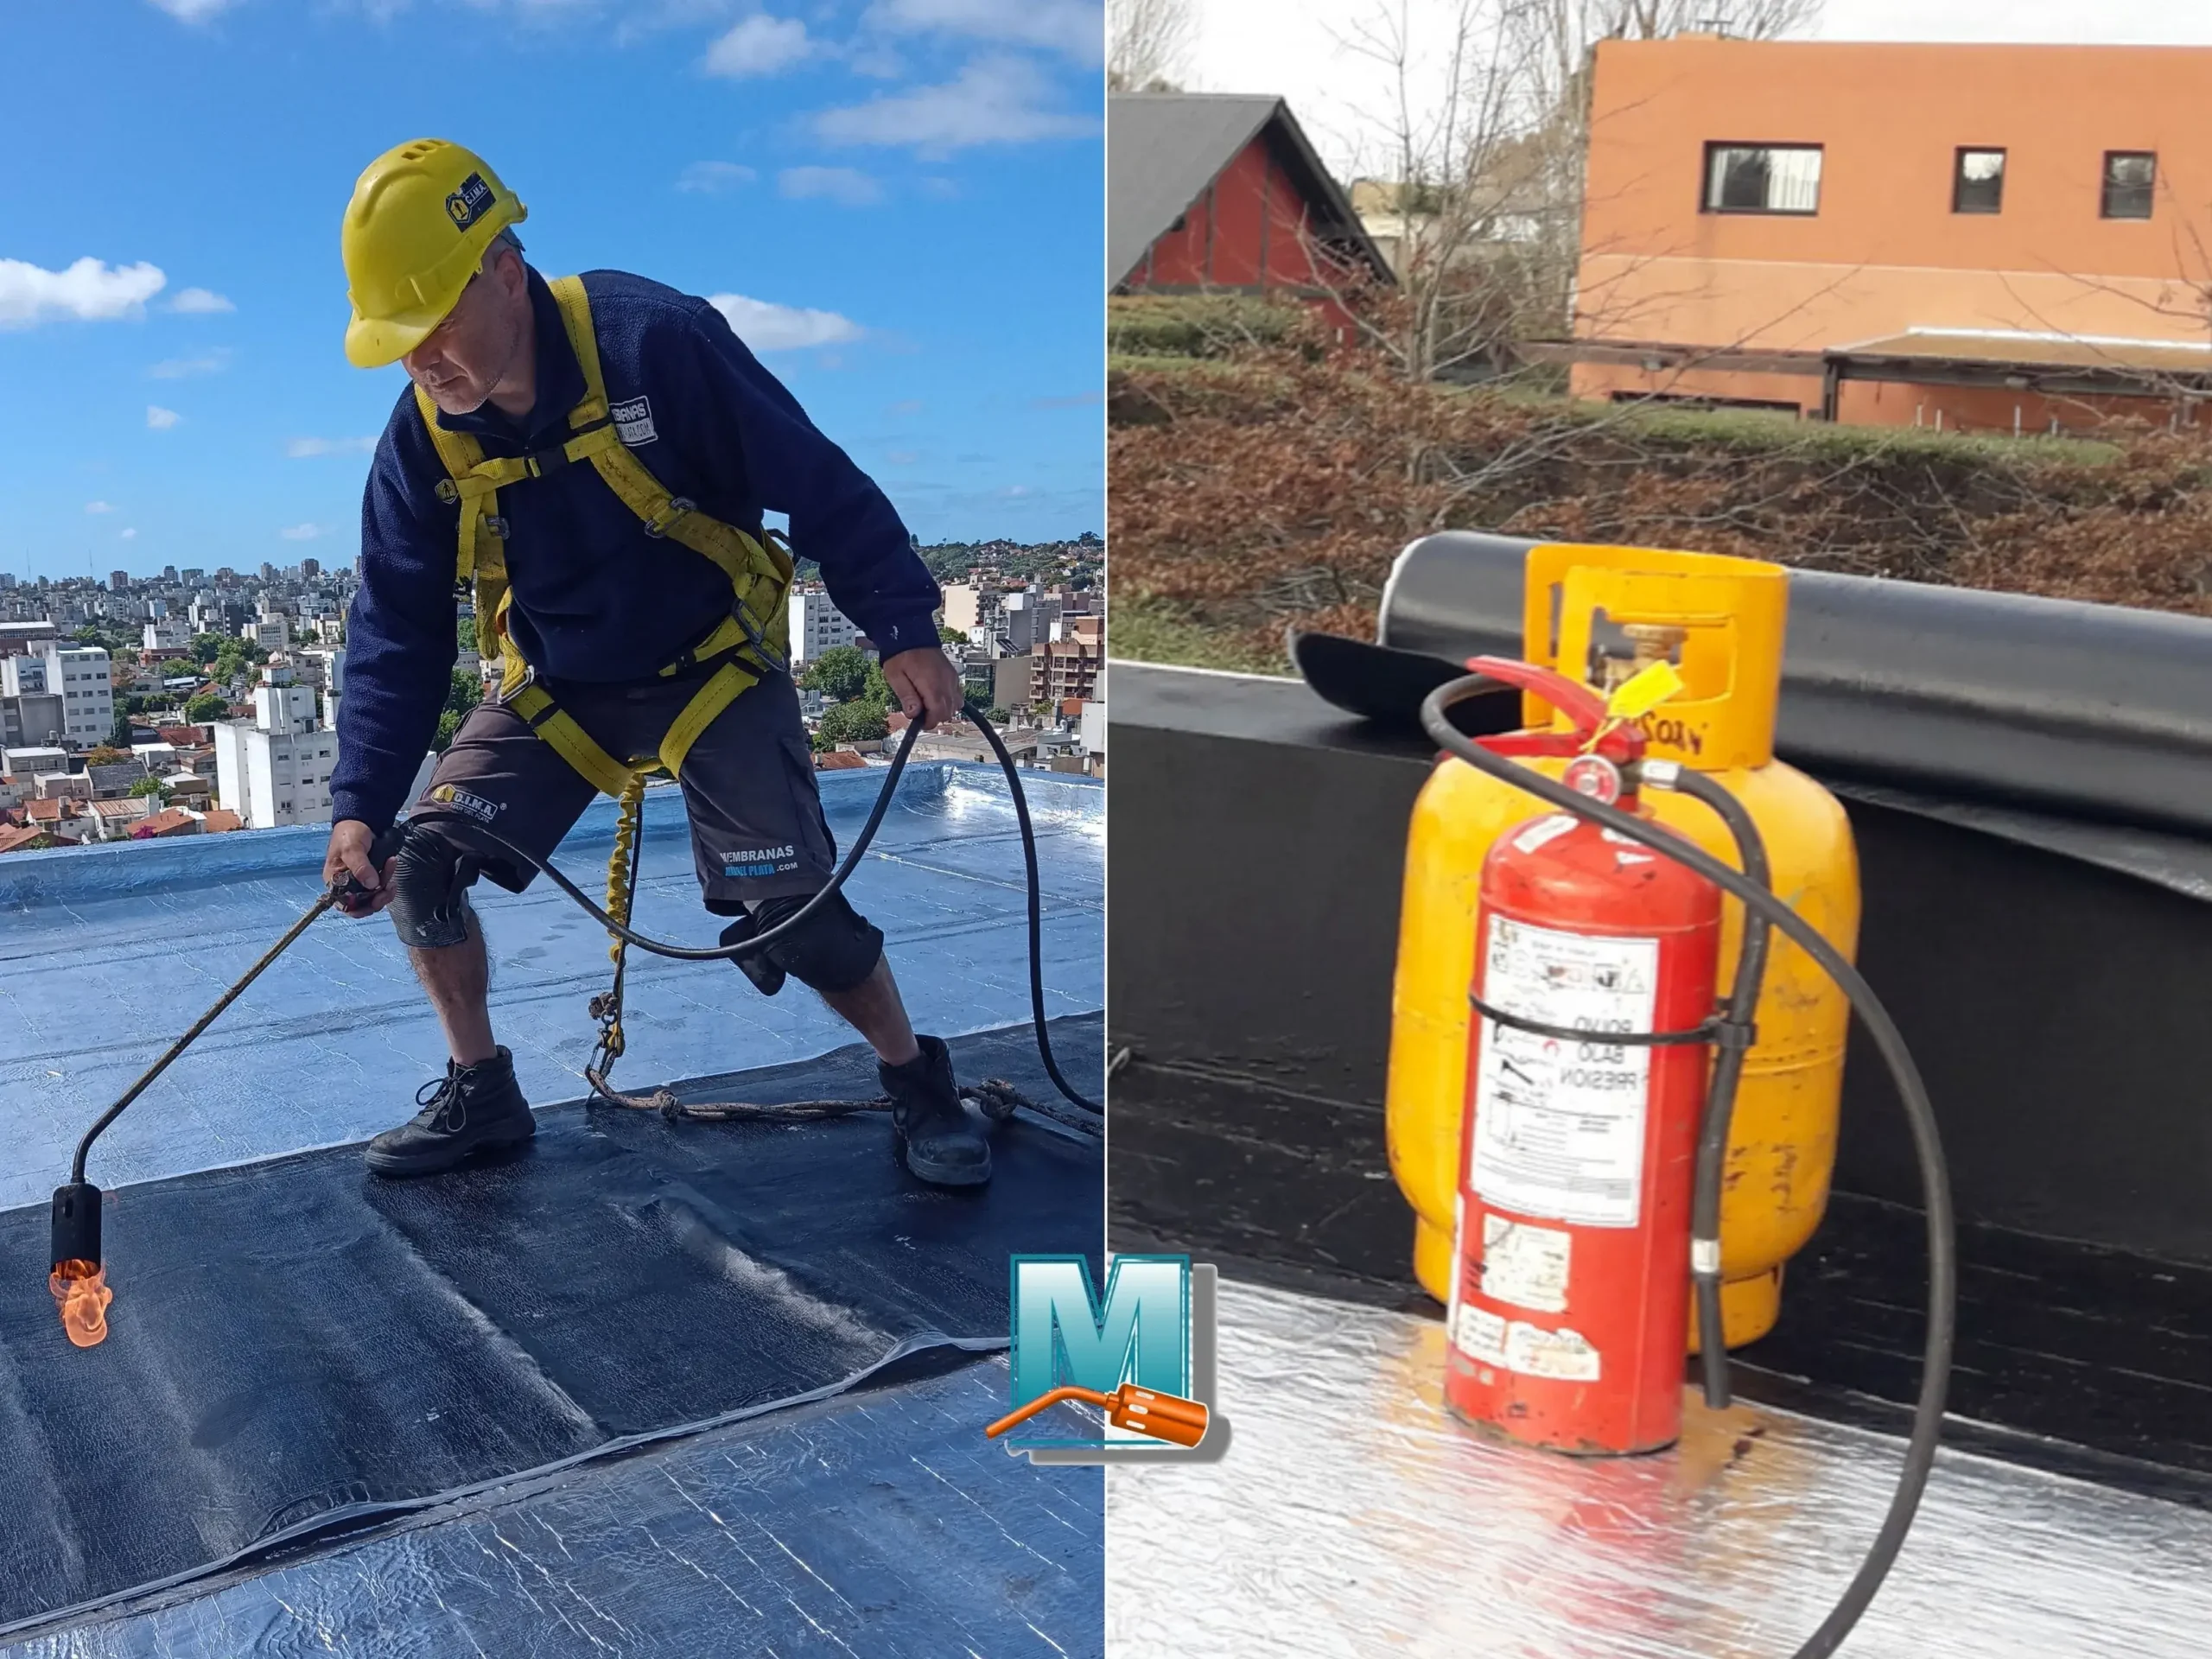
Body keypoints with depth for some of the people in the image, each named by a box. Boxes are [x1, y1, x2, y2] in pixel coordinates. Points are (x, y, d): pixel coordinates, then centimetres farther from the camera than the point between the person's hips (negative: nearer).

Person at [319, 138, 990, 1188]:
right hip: (556, 690, 5)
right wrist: (361, 803, -15)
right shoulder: (421, 439, -11)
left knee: (793, 911, -14)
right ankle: (480, 1096, 15)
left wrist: (904, 630, -22)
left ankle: (919, 1088, 12)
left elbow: (820, 488, -19)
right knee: (419, 861, -7)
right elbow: (395, 632, -6)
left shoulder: (654, 342, -25)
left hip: (712, 670, -4)